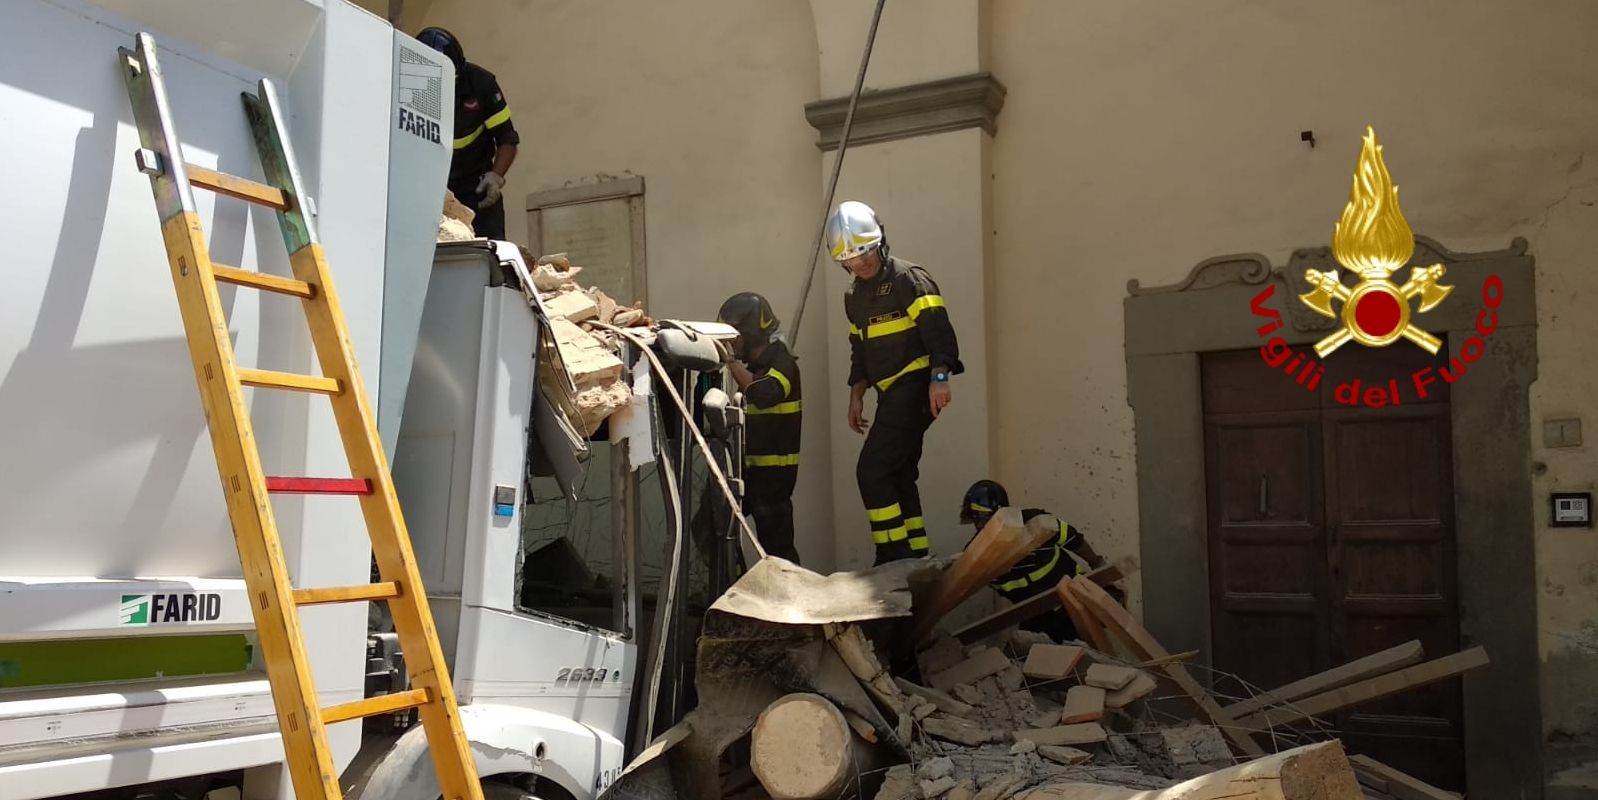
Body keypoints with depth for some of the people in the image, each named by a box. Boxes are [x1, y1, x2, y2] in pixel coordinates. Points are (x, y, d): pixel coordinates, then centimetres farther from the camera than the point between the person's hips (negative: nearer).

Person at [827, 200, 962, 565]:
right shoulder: (854, 296, 18)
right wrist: (856, 396, 19)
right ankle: (915, 557, 19)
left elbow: (938, 327, -19)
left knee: (872, 472, -13)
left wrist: (939, 377, -29)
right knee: (899, 475, 11)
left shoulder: (908, 278, -8)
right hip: (892, 395, 9)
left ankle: (894, 557, -8)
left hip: (915, 386, -9)